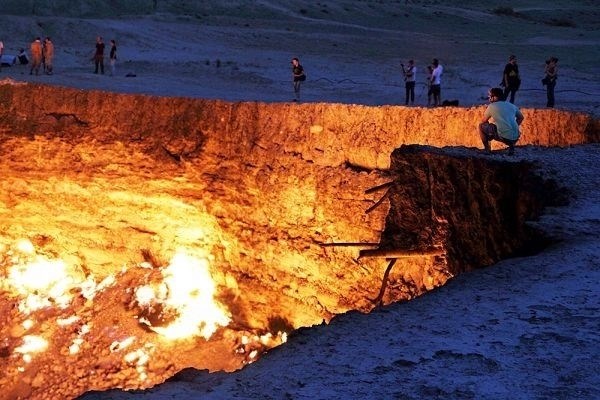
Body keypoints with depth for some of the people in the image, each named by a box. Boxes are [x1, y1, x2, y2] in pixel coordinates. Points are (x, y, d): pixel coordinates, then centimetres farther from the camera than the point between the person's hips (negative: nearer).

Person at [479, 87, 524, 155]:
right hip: (515, 137, 5)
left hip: (503, 136, -5)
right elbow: (521, 118, 31)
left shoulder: (492, 106, 4)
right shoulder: (512, 105, 17)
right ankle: (511, 146, 14)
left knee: (481, 126, 14)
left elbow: (483, 121, 16)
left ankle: (487, 149, 14)